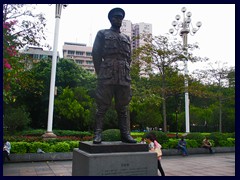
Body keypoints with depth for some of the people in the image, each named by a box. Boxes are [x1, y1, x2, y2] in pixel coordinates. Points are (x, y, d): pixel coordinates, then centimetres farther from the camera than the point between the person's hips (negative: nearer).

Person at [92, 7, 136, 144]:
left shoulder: (127, 38, 25)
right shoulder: (102, 34, 14)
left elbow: (129, 58, 21)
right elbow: (96, 54, 6)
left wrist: (126, 73, 9)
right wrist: (100, 73, -1)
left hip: (124, 78, 4)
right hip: (107, 76, -3)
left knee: (123, 107, 4)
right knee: (102, 106, -4)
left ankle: (125, 134, 6)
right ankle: (98, 134, 1)